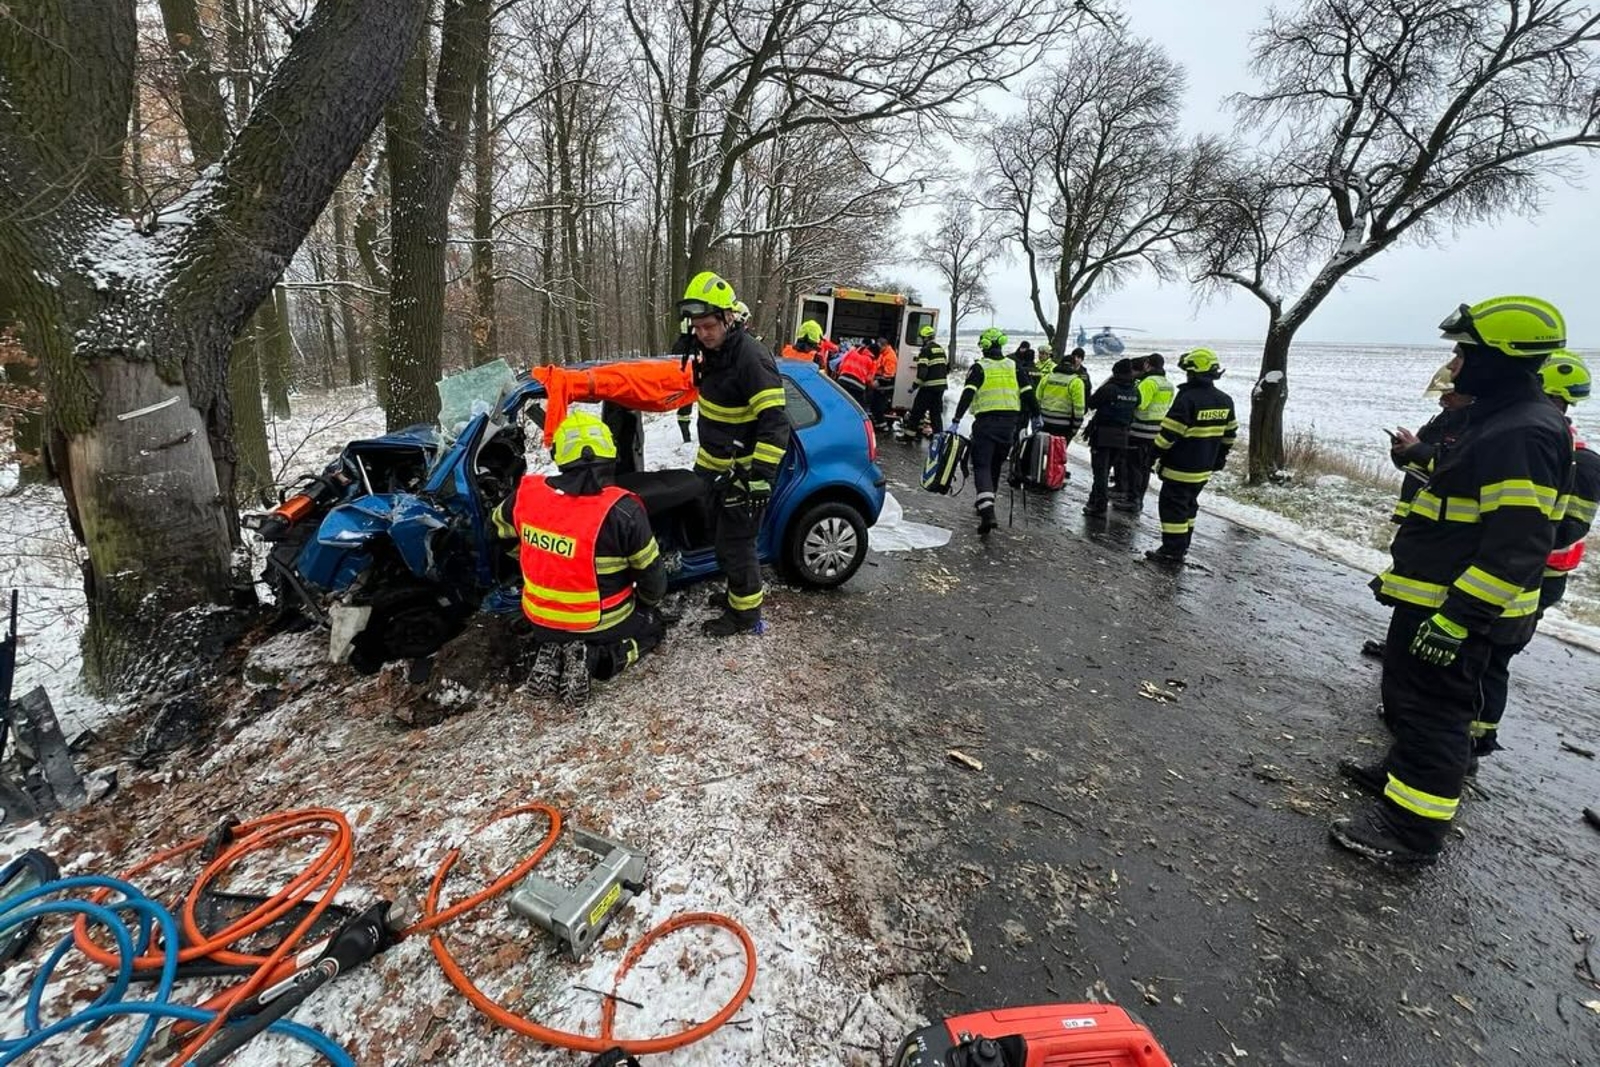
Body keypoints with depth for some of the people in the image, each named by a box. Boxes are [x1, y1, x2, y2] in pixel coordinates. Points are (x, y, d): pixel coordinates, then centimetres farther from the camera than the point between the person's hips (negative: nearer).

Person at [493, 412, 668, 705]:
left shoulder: (528, 492, -11)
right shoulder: (622, 510, -25)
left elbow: (500, 528, 12)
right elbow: (651, 575, -14)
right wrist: (650, 601, 10)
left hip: (540, 620, 5)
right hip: (601, 624, -5)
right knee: (654, 624, 24)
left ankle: (550, 651, 5)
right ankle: (594, 657, -3)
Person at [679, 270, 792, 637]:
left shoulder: (751, 358, -23)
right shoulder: (713, 353, 7)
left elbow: (775, 423, -27)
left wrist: (762, 476, -31)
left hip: (743, 474, -9)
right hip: (715, 468, 9)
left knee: (735, 544, 0)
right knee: (721, 539, 21)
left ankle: (746, 614, 17)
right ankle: (738, 591, 41)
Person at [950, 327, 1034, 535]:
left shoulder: (979, 367, -3)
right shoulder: (1013, 366, 11)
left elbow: (967, 394, -14)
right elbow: (1028, 394, 9)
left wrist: (956, 421, -17)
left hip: (986, 422, -4)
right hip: (1009, 422, 5)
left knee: (982, 466, -5)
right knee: (995, 465, 19)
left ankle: (988, 512, -21)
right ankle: (986, 504, 32)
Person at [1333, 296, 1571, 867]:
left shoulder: (1523, 433, -22)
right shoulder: (1500, 419, 12)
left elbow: (1519, 542, -28)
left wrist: (1459, 616, -29)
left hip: (1453, 610, -10)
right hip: (1436, 597, 10)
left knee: (1433, 711, -1)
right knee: (1409, 696, 24)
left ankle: (1411, 830, 10)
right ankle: (1405, 773, 42)